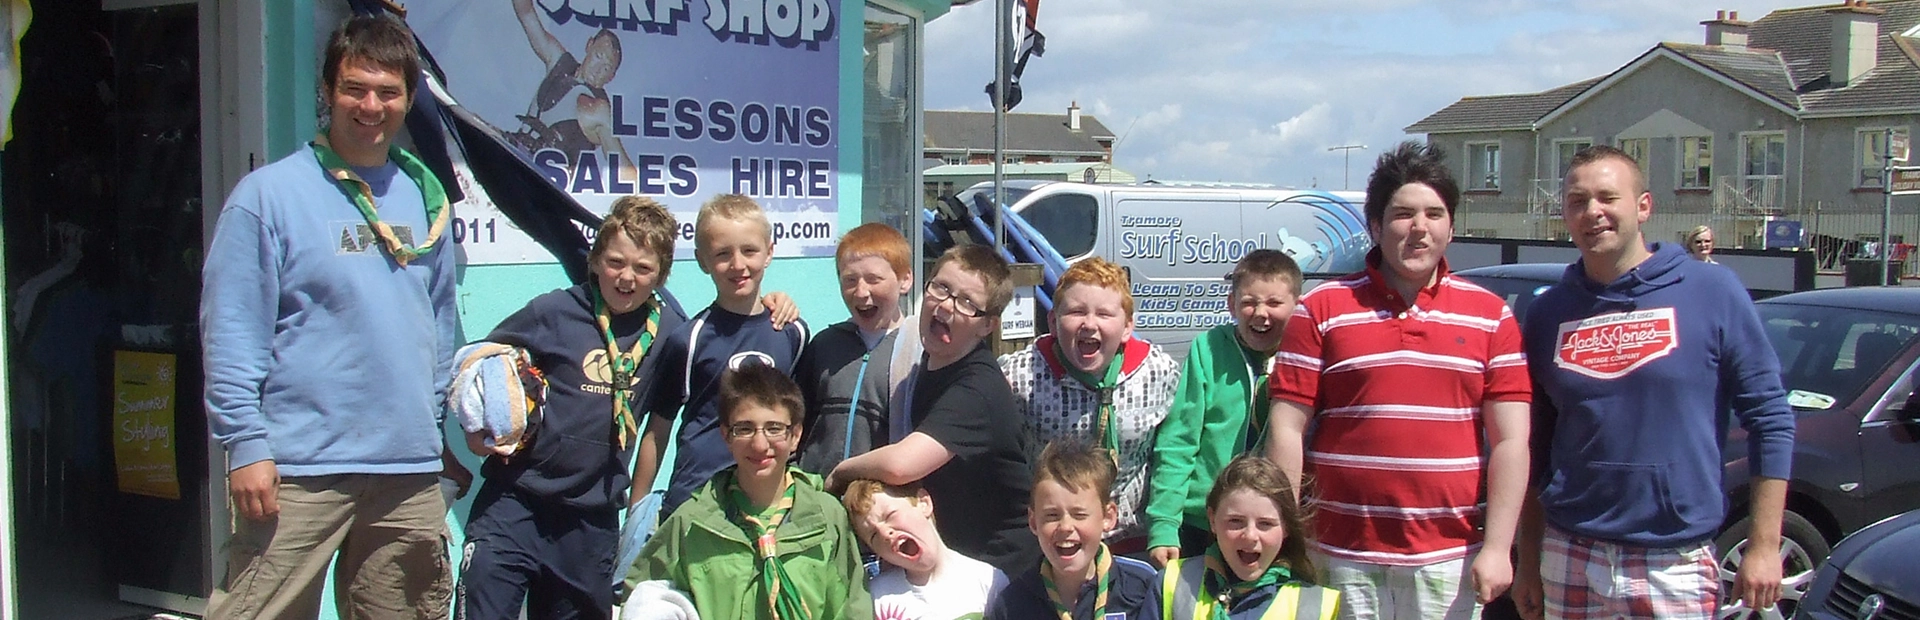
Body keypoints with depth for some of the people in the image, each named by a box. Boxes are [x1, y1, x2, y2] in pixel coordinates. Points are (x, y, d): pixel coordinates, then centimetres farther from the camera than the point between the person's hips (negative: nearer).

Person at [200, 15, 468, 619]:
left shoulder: (424, 195, 12)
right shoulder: (268, 194, -4)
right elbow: (230, 331, -8)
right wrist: (246, 444, -13)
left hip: (411, 468, 5)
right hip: (298, 468, -5)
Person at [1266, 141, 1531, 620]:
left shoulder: (1490, 316, 6)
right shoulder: (1322, 310, 1)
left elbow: (1510, 441, 1)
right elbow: (1287, 431, -1)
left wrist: (1497, 547, -7)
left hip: (1449, 559, 1)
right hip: (1344, 558, -1)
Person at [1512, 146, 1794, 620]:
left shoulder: (1712, 293, -3)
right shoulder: (1549, 312, 5)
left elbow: (1770, 420, -1)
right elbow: (1534, 449, 9)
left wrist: (1764, 546, -6)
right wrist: (1528, 563, 7)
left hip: (1675, 565, -2)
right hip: (1569, 559, 2)